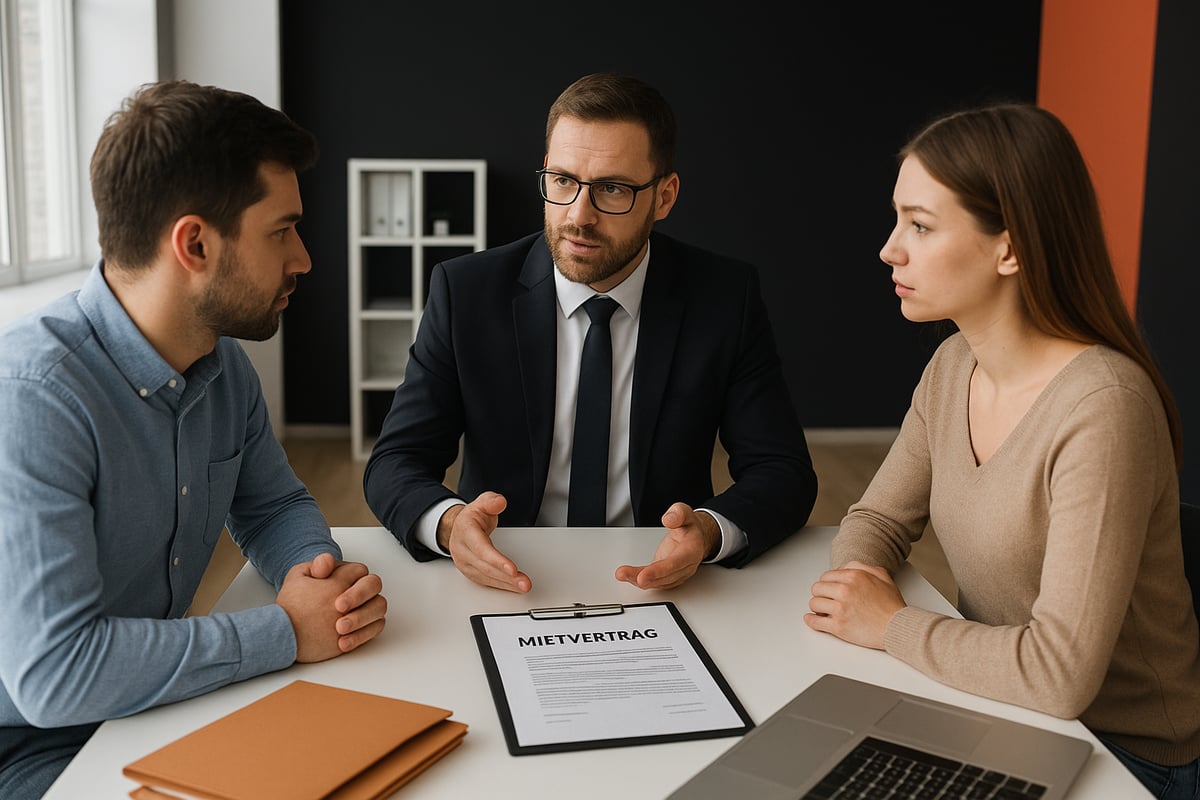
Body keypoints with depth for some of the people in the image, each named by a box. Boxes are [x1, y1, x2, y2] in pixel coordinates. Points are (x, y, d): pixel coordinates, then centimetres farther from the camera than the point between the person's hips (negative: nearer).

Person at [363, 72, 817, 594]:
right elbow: (394, 462, -5)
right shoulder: (465, 291, -5)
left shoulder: (724, 297, -5)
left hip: (662, 584, 2)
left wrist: (710, 530, -29)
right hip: (506, 584, -1)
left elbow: (783, 473, -6)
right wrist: (449, 523, -29)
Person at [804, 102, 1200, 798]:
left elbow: (1060, 673, -30)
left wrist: (891, 625, -17)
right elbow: (877, 521, 9)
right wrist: (857, 586, -13)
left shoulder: (1102, 407, -27)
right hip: (999, 714, 6)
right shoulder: (953, 366, -1)